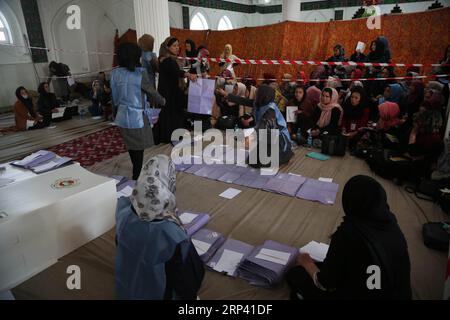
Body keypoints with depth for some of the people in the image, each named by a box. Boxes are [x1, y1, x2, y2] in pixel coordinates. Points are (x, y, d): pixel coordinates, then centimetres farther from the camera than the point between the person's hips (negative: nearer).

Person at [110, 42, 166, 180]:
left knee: (130, 146, 22)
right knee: (138, 149, 9)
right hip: (137, 118, -5)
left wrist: (116, 113, 19)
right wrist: (162, 101, 14)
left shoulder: (115, 73, -2)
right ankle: (136, 178, 18)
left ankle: (136, 170, 41)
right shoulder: (140, 74, -16)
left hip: (122, 117, 5)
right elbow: (152, 92, -6)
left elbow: (114, 98, 5)